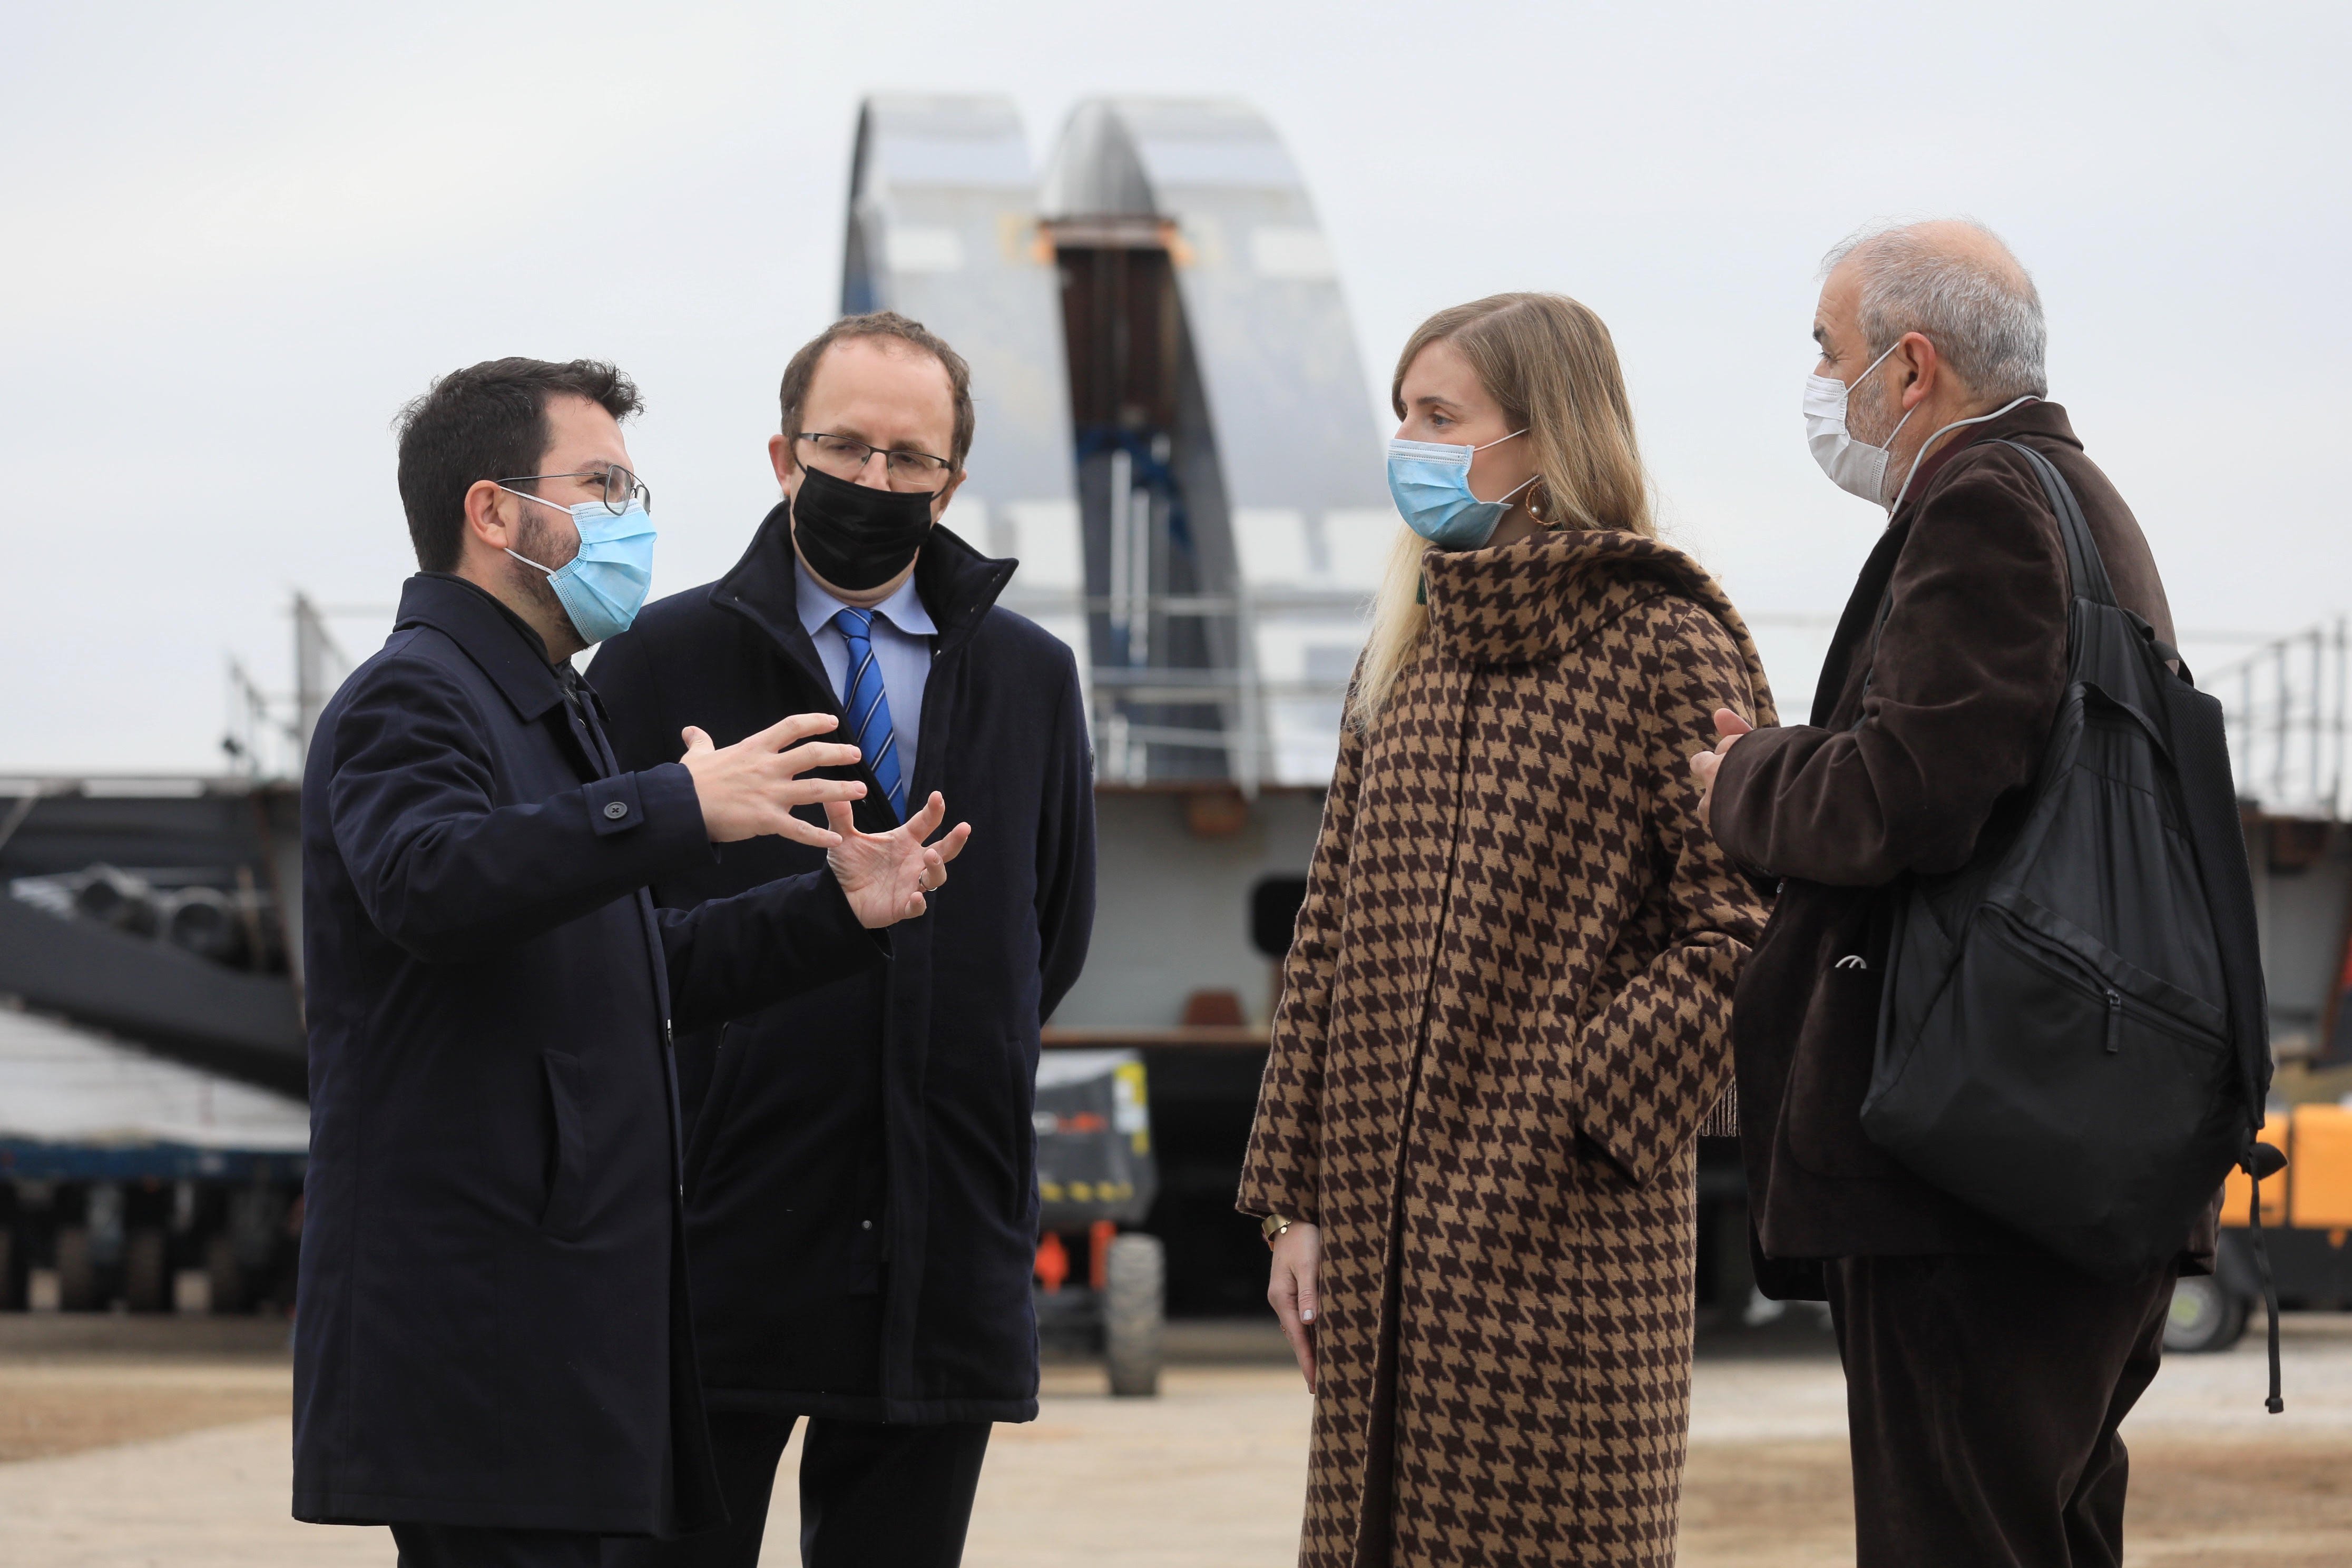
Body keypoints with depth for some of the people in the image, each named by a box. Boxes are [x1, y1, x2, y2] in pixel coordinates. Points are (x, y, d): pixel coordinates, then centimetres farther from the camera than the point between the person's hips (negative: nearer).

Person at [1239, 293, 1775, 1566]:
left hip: (1565, 1238, -6)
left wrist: (1587, 1122, -16)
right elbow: (1330, 936, 16)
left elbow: (1748, 933, -11)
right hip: (1378, 1243, 6)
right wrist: (1297, 1199, 11)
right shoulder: (1405, 655, 16)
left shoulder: (1667, 645, -4)